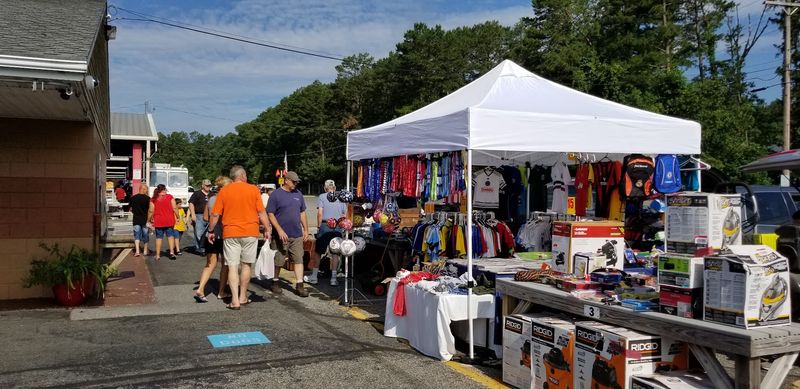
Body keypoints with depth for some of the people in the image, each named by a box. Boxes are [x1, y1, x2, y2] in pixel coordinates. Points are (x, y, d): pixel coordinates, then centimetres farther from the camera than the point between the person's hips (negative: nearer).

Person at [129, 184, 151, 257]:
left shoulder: (133, 198, 0)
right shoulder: (148, 198, -11)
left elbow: (131, 209, 8)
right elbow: (150, 210, -10)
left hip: (136, 219, 2)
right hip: (145, 220, -2)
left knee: (137, 235, 6)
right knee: (145, 235, 11)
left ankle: (137, 251, -6)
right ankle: (145, 251, 20)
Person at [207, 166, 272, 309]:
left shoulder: (224, 191, 1)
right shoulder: (253, 189, -1)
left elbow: (215, 214, 1)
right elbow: (261, 212, -3)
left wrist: (211, 231, 13)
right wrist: (267, 229, 7)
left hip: (230, 233, 0)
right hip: (250, 233, 0)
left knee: (233, 266, 2)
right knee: (246, 265, 13)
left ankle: (235, 301, -4)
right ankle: (243, 297, 22)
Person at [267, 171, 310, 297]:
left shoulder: (298, 194, 10)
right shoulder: (276, 194, -5)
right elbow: (270, 214, -9)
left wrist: (306, 229, 13)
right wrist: (280, 230, -17)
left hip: (297, 235, 4)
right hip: (281, 235, -4)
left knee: (299, 260, 1)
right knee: (278, 261, 7)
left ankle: (300, 286, 3)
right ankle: (275, 282, 25)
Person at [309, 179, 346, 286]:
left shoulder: (322, 197, 1)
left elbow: (320, 213, -7)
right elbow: (345, 215, 9)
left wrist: (319, 226, 0)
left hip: (325, 225, -2)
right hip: (338, 227, 2)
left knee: (318, 252, 8)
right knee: (335, 253, 7)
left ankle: (314, 276, 14)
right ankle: (333, 278, 8)